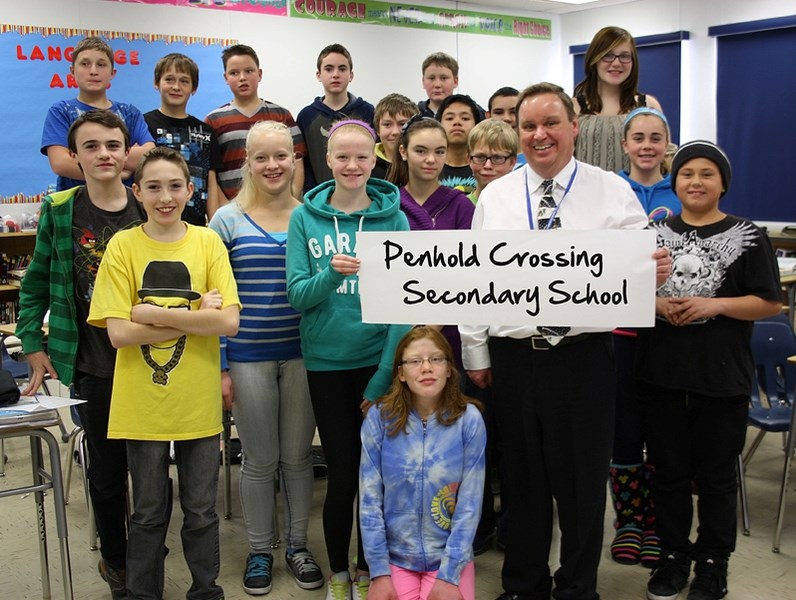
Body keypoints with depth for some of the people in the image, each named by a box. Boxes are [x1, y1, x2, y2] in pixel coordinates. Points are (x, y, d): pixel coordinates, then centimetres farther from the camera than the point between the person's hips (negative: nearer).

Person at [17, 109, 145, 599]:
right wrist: (33, 345, 1)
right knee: (106, 473, 10)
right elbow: (35, 285, 6)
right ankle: (115, 560, 31)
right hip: (90, 366, 0)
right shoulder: (59, 211, -2)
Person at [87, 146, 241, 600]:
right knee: (149, 512, 15)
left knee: (202, 511, 13)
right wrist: (195, 317, -15)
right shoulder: (122, 246, -4)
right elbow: (119, 332, -11)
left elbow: (229, 322, -11)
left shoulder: (208, 242, -1)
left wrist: (154, 314, -16)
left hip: (199, 403, 1)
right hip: (142, 404, 0)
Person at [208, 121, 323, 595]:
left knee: (298, 456, 11)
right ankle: (260, 550, 26)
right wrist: (219, 366, -4)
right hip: (248, 357, -1)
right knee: (260, 461, 9)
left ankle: (298, 543, 29)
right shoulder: (228, 220, -1)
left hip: (303, 355, 1)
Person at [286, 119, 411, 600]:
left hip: (379, 360, 0)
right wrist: (331, 273, -25)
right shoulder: (305, 218, 0)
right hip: (327, 363, 0)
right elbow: (297, 296, -4)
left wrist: (385, 375, -11)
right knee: (342, 472, 8)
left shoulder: (393, 217, -3)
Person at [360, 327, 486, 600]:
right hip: (394, 555, 0)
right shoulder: (380, 418, -9)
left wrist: (448, 575, -12)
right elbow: (370, 500, -6)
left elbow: (470, 504, -9)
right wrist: (379, 572, -8)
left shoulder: (468, 419, -11)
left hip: (450, 555, 0)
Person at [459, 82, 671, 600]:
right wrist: (476, 353, 7)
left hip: (584, 356, -2)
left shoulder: (613, 192, 1)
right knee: (522, 478, 14)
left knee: (582, 479, 9)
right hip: (513, 356, 2)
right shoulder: (494, 197, 7)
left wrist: (658, 269, -24)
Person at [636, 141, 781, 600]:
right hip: (661, 372, 3)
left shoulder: (747, 237, -2)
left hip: (722, 376, -2)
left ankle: (713, 561, 25)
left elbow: (771, 303, -5)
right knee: (668, 470, 11)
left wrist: (714, 305, -17)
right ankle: (674, 554, 27)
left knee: (715, 475, 9)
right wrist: (656, 304, -10)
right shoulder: (656, 233, 7)